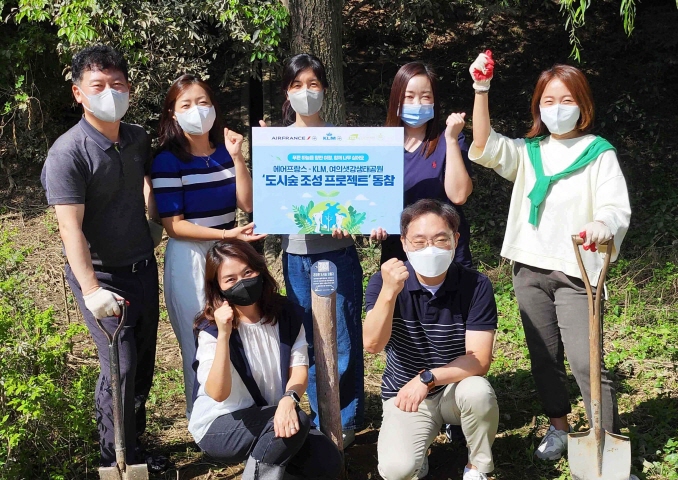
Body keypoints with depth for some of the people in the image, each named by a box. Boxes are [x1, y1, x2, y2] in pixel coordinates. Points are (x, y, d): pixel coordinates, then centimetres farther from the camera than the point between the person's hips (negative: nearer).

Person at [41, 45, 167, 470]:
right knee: (121, 366, -9)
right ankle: (117, 464, 8)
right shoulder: (69, 152, -17)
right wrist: (91, 291, -31)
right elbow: (71, 228, -24)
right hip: (102, 275, -6)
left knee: (144, 363, 13)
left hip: (143, 267, 7)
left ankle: (135, 448, 30)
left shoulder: (138, 139, 3)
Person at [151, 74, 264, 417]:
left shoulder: (225, 151, 6)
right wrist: (227, 234, -22)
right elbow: (173, 225, -14)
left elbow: (247, 204, -4)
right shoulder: (168, 160, -10)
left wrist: (237, 157, -12)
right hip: (190, 259, -5)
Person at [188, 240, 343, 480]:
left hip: (272, 418, 5)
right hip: (218, 426, -5)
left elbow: (299, 366, -9)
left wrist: (289, 399, -31)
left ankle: (267, 453, 9)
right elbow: (218, 394, -27)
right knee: (298, 421, -30)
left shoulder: (287, 314, -4)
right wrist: (223, 335, -38)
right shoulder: (211, 329, -17)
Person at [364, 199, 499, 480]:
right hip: (403, 393, 0)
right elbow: (372, 345, -26)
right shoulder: (383, 282, -13)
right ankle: (417, 455, 14)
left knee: (478, 391, -34)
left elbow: (480, 360, -17)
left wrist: (426, 378, -30)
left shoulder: (476, 286, -14)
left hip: (456, 386, 1)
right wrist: (389, 292, -41)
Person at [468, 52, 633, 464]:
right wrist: (481, 91, -16)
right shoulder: (527, 152, 9)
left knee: (586, 361, -12)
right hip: (530, 270, 5)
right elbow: (484, 147, -7)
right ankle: (559, 428, 31)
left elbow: (618, 209, -11)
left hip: (576, 273, -4)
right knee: (544, 358, 14)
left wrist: (604, 225, -35)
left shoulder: (599, 154, -2)